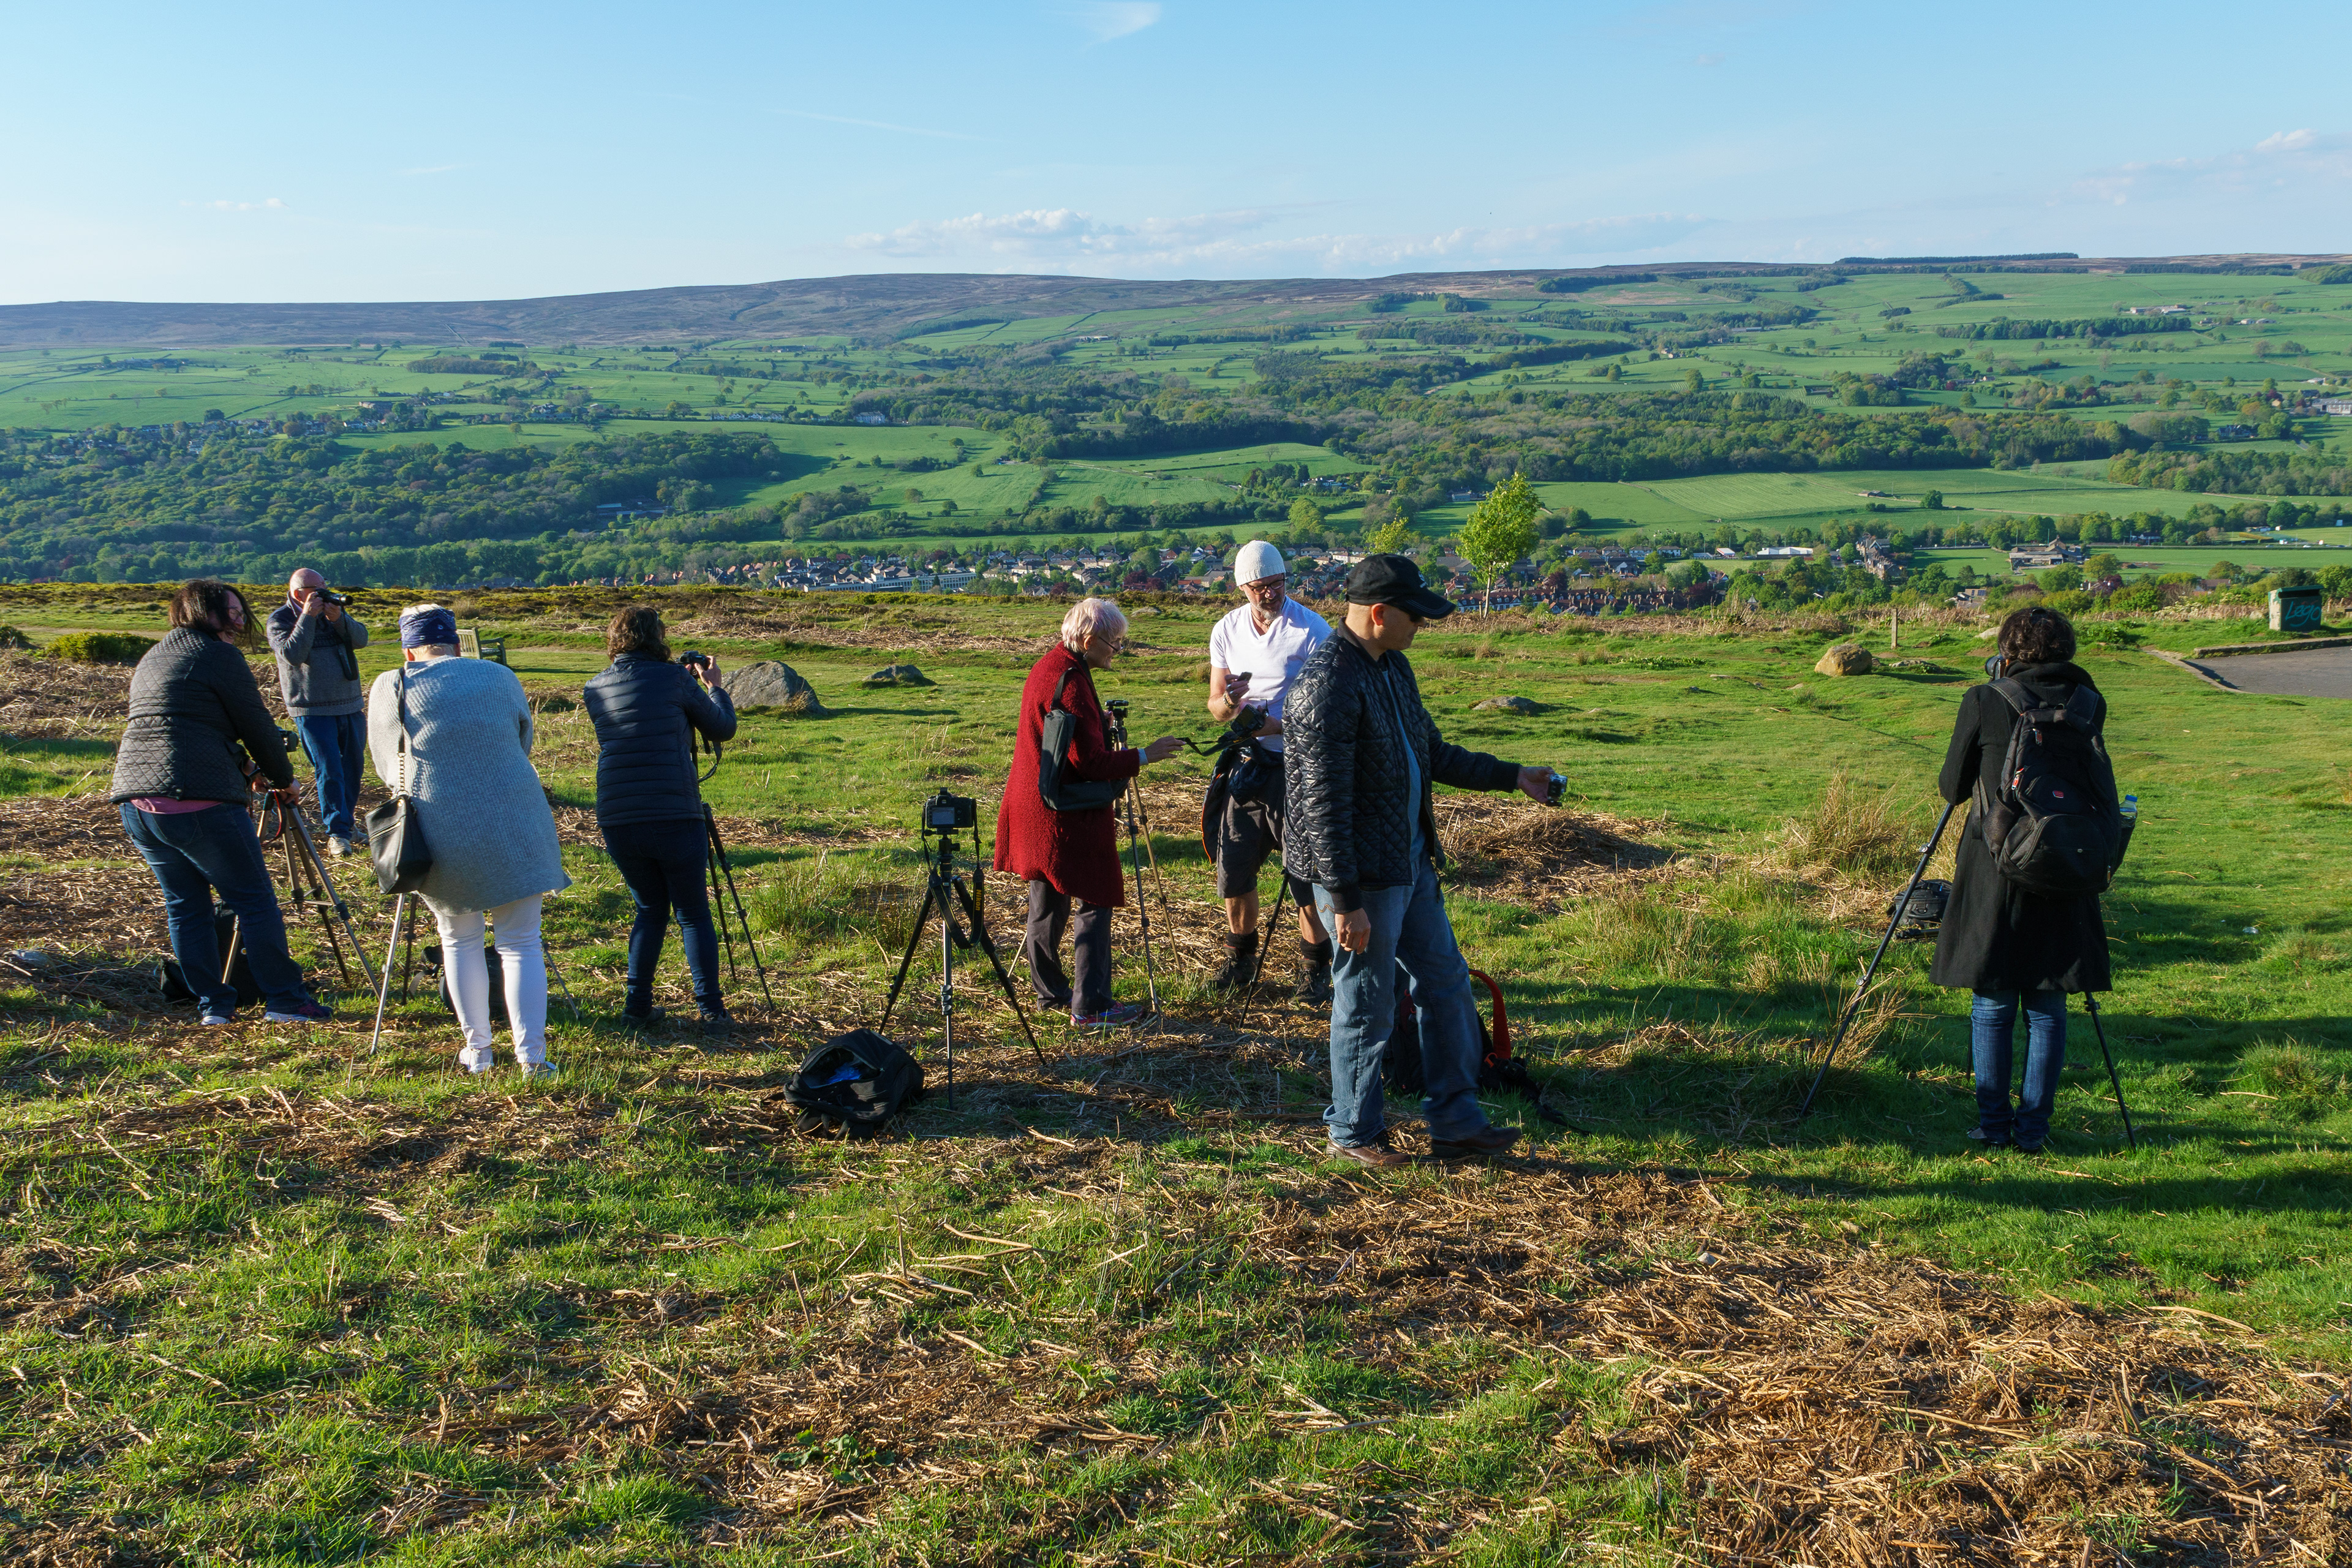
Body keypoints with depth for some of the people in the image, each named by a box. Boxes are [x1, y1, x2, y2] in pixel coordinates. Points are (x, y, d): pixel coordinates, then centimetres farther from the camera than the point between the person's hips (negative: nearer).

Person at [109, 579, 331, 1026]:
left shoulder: (151, 658, 23)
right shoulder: (218, 655, -3)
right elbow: (257, 725, -2)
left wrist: (240, 765, 33)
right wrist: (284, 780, 13)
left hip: (135, 802, 8)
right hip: (198, 803, -8)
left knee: (185, 906, 14)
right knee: (255, 901, -1)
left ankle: (213, 1005, 16)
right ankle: (284, 1000, 1)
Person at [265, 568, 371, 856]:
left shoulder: (332, 610, 9)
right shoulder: (279, 619, -6)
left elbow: (361, 639, -2)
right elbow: (293, 655, -21)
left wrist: (339, 619, -18)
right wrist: (308, 617, -22)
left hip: (349, 704, 6)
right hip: (312, 710, -5)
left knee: (352, 767, 9)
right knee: (329, 770, -12)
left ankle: (344, 823, 22)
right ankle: (336, 832, -7)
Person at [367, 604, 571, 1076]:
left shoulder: (390, 687, 6)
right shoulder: (501, 678, 9)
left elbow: (386, 765, 15)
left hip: (439, 833, 0)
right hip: (512, 823, 0)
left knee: (460, 940, 18)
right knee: (521, 943, 6)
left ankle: (477, 1050, 20)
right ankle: (531, 1054, -1)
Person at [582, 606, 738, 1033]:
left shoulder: (596, 688, 10)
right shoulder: (674, 679, -3)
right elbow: (723, 729, 8)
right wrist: (713, 685, 25)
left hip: (618, 825, 4)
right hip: (676, 820, -4)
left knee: (650, 910, 20)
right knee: (693, 915, 8)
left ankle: (638, 1005, 16)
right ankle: (711, 1010, 4)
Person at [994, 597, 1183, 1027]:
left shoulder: (1045, 667, 10)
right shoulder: (1071, 681, -21)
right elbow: (1090, 761, -23)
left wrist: (1101, 725, 20)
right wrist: (1145, 756, -16)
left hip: (1035, 810, 10)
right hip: (1067, 817, -10)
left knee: (1047, 903, 17)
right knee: (1093, 904, -3)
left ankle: (1050, 991, 28)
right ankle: (1090, 1006, -1)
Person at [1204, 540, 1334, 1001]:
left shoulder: (1314, 631, -10)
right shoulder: (1227, 631, 4)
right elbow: (1215, 707, 8)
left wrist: (1278, 725, -23)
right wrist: (1229, 701, -16)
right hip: (1245, 765, 5)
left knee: (1307, 872, -2)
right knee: (1234, 868, 10)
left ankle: (1315, 970, 11)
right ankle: (1240, 959, 28)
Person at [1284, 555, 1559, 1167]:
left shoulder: (1393, 666, 9)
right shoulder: (1328, 686, -22)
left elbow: (1432, 754, 22)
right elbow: (1324, 805, -24)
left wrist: (1512, 777, 19)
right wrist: (1346, 902, -24)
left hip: (1411, 864, 10)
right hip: (1360, 876, -10)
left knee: (1447, 985, 16)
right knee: (1367, 1008, 4)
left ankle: (1457, 1124, 27)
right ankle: (1354, 1133, 22)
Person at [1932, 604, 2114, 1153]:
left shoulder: (1984, 702, -7)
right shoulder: (2087, 705, 1)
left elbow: (1951, 787, 2)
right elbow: (2102, 794, 8)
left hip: (1995, 867, -2)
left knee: (1993, 1005, 8)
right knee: (2047, 1008, 9)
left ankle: (1994, 1123, 13)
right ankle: (2033, 1127, 12)